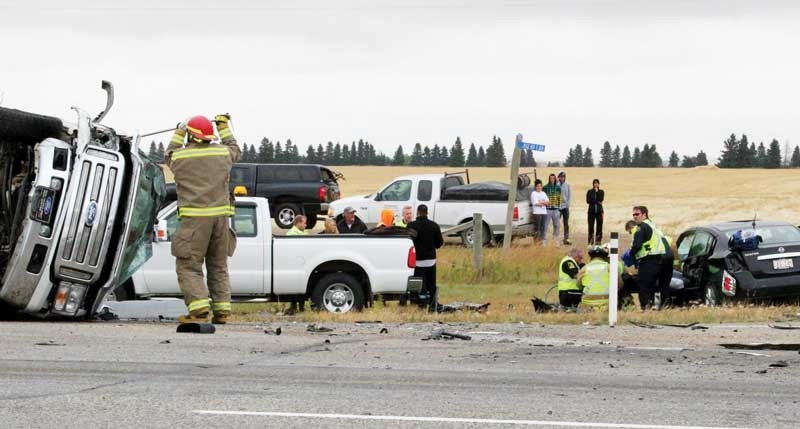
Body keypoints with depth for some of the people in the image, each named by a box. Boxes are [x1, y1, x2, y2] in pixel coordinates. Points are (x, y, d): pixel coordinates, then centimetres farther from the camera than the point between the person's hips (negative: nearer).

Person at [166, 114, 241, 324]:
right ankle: (222, 310, 8)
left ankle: (199, 309, -15)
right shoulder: (222, 153, 6)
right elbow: (235, 150, 30)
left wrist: (179, 133, 32)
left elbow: (169, 155, 23)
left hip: (194, 219, -4)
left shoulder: (180, 157, -2)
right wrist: (224, 127, 39)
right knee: (218, 266, 14)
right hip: (220, 216, 4)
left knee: (188, 266, -1)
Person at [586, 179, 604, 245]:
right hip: (592, 211, -1)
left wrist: (597, 191, -8)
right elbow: (588, 201, -6)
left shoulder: (601, 192, 7)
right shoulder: (589, 192, 5)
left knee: (599, 226, -2)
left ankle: (598, 240, 2)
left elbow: (601, 199, -10)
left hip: (599, 211, 1)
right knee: (591, 226, -4)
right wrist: (597, 202, -10)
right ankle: (591, 241, 0)